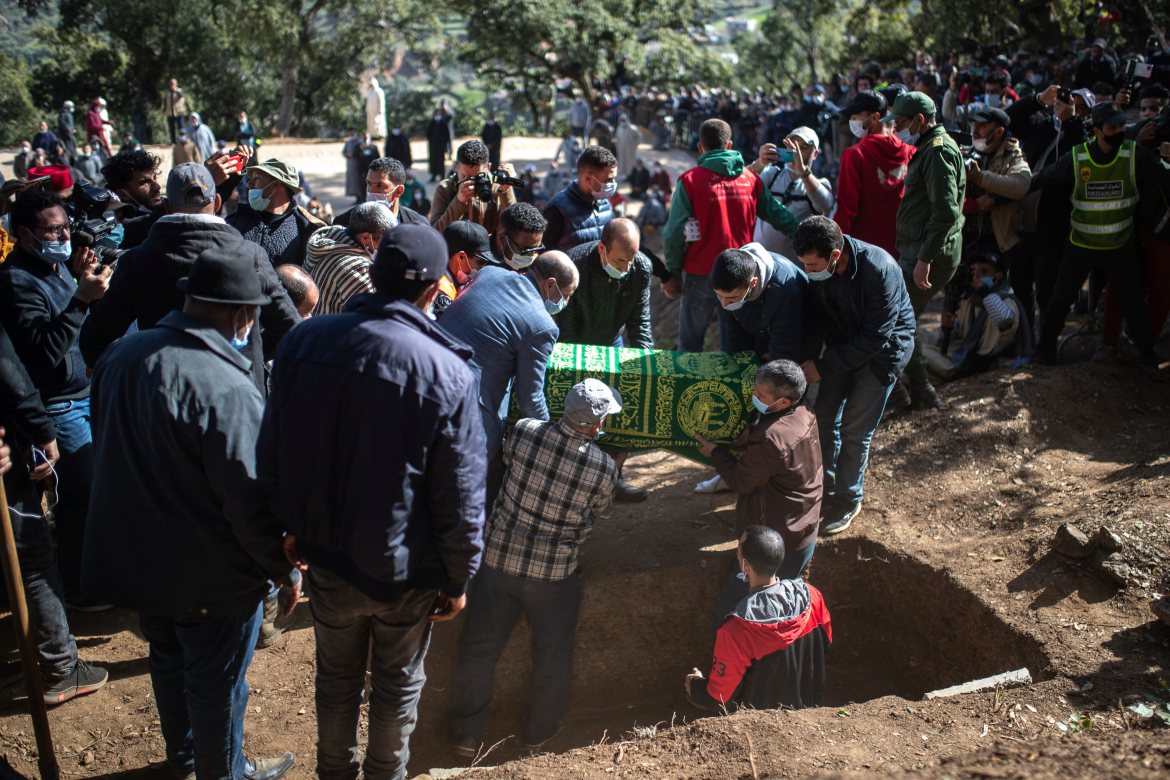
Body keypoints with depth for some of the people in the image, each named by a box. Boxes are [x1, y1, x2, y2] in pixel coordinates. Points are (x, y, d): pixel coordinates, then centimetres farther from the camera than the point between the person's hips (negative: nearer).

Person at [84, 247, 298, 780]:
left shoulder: (120, 356, -4)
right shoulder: (227, 390, -30)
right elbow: (250, 503, -27)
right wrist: (286, 570, -11)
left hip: (131, 554, 8)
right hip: (210, 576, -8)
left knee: (168, 659, 28)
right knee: (217, 683, 15)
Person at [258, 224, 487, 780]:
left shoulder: (302, 342, -11)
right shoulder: (444, 371, -23)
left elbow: (271, 456, 0)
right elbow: (460, 495, -17)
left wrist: (293, 525, 15)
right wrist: (458, 578, -3)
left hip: (326, 553, 4)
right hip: (405, 568, -3)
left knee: (336, 675, 25)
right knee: (397, 683, 20)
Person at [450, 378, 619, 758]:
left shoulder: (524, 431, -14)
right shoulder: (604, 468, -16)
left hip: (499, 558, 2)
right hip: (553, 572, -2)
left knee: (479, 647, 15)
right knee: (552, 654, 20)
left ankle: (467, 734, 28)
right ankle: (539, 731, 35)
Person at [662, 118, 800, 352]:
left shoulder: (690, 181, -8)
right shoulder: (751, 180, 2)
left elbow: (675, 233, -11)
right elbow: (779, 215, 5)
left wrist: (673, 274, -1)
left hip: (701, 276, -3)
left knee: (689, 347, 7)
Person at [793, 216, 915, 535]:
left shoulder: (879, 270, -35)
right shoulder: (816, 269, -18)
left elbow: (876, 338, -29)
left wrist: (823, 366, -28)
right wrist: (809, 358, -10)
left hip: (883, 350, -5)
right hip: (843, 343, 5)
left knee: (854, 428, -2)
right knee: (824, 418, 5)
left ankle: (848, 500, 17)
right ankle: (824, 488, 25)